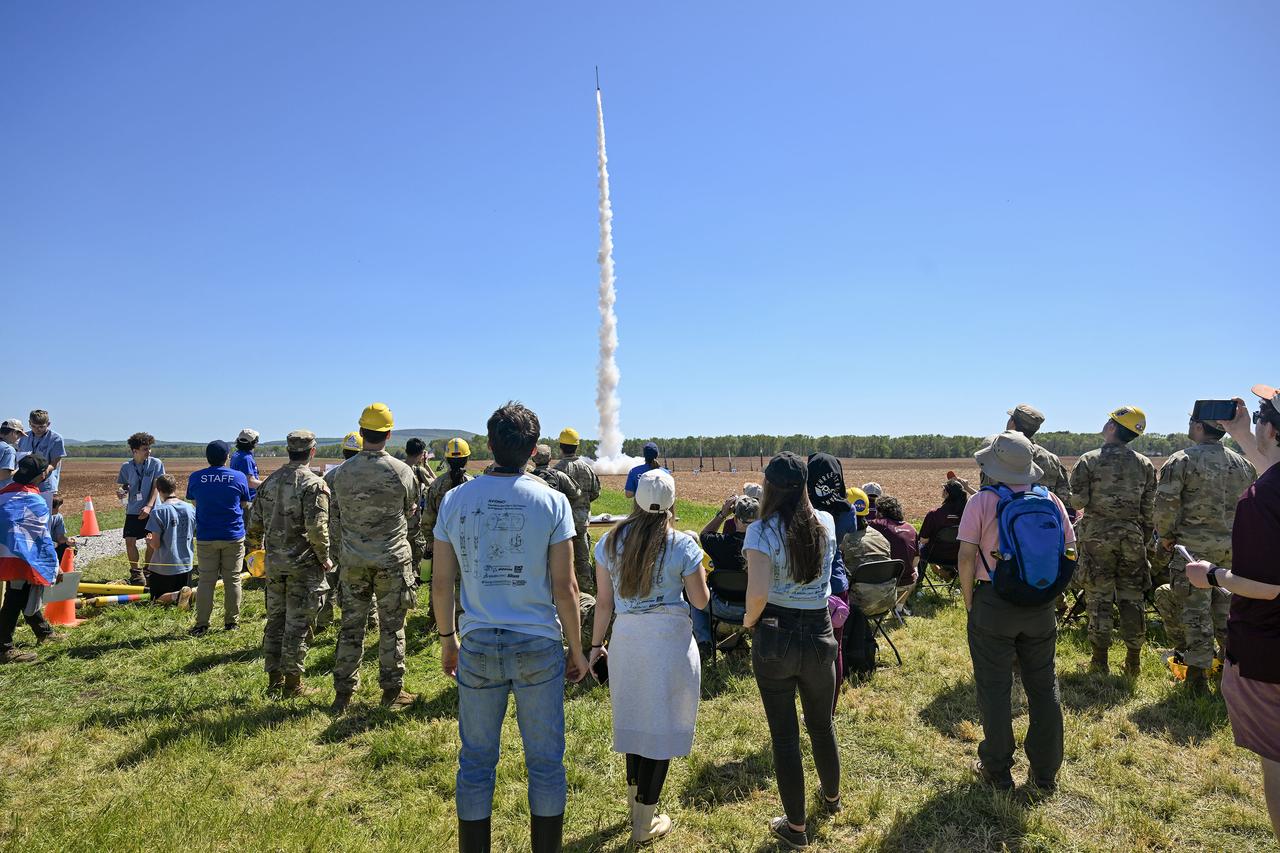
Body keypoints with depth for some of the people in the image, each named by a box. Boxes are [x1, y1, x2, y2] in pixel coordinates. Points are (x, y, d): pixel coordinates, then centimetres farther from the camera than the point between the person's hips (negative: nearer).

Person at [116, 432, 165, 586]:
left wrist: (148, 506, -15)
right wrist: (120, 491, -13)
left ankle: (148, 571, 22)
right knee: (130, 541, -2)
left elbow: (156, 486, -8)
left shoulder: (156, 463, -5)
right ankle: (135, 571, 14)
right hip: (133, 510, 2)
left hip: (151, 510, -2)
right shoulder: (126, 466, 1)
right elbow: (122, 485, 11)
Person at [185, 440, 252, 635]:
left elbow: (193, 502, 12)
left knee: (206, 580, 7)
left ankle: (201, 624, 8)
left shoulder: (195, 478, -3)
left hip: (205, 537, 1)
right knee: (232, 579, 8)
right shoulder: (239, 477, -7)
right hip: (233, 536, -1)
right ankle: (231, 621, 14)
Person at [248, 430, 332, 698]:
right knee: (297, 623, 1)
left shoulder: (269, 482, 8)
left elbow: (255, 523, 12)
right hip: (303, 564, -6)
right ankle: (292, 683, 8)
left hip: (274, 563, 6)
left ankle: (274, 680, 23)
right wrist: (324, 558, -8)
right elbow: (317, 527, -20)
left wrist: (258, 547, 27)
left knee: (275, 620, 14)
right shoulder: (314, 483, -13)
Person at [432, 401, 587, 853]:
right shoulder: (552, 501, -8)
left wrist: (447, 639, 17)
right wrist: (576, 648, 5)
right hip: (538, 646, -2)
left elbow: (441, 583, 3)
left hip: (477, 646, 2)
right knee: (545, 762, 13)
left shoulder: (455, 500, -2)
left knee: (476, 764, 15)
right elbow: (565, 587, -7)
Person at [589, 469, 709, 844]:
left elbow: (604, 601, 3)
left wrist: (596, 645, 13)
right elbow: (700, 601, -4)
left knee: (635, 720, 20)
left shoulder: (610, 541, 0)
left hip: (626, 639, 4)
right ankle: (644, 824, 18)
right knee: (660, 726, 8)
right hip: (670, 641, -3)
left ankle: (636, 805, 37)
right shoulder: (683, 545, -9)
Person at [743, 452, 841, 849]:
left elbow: (757, 595, -25)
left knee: (784, 734, 11)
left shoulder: (761, 531, -16)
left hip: (775, 637, -4)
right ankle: (831, 796, 50)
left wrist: (749, 621, -7)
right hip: (819, 634, 4)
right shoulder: (826, 523, -3)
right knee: (822, 723, 26)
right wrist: (797, 487, 20)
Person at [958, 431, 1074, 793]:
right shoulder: (1051, 500, 0)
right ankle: (1045, 773, 25)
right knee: (1044, 687, 15)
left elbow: (967, 556, -11)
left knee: (994, 688, 8)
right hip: (1041, 606, 4)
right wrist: (1049, 593, 14)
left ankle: (997, 772, 20)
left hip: (993, 603, -3)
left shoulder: (982, 501, -10)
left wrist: (969, 601, 1)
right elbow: (1067, 552, 4)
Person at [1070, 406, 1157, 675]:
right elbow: (1150, 509, 6)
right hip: (1132, 538, 3)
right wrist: (1145, 539, 16)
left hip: (1097, 537, -3)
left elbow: (1077, 501, -10)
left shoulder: (1088, 461, -7)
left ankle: (1100, 661, 8)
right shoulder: (1144, 464, 4)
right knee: (1132, 598, 10)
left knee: (1098, 598, 4)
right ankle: (1133, 660, 17)